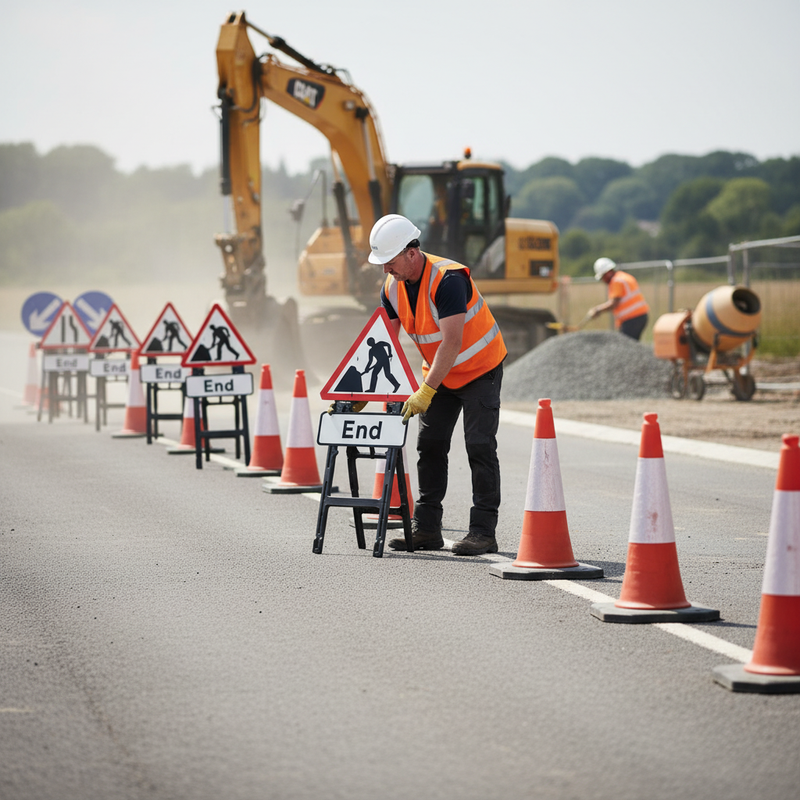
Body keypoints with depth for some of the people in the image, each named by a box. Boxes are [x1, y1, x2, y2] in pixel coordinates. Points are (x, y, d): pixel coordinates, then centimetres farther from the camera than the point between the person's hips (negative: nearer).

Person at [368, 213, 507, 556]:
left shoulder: (447, 280, -31)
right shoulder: (393, 287, -8)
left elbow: (452, 343, -36)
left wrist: (426, 392, -40)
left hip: (479, 369, -7)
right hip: (438, 373, 7)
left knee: (479, 446, -11)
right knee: (429, 445, 4)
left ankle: (483, 531, -10)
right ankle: (426, 528, 8)